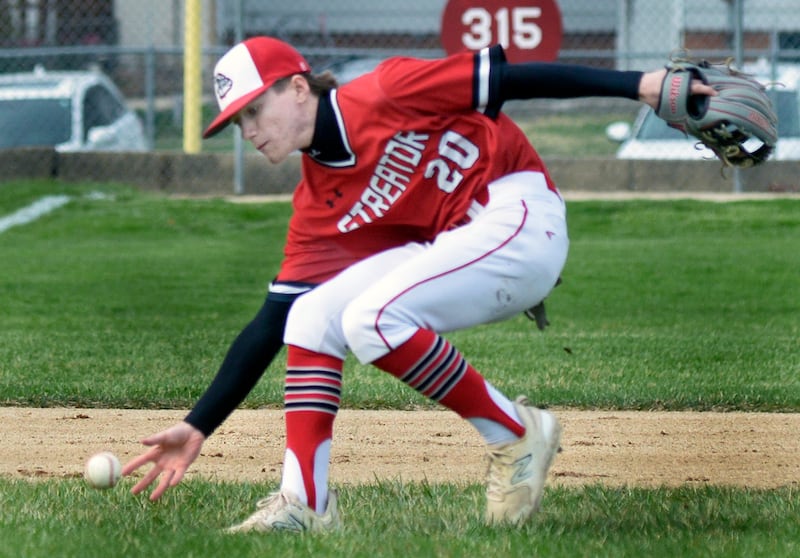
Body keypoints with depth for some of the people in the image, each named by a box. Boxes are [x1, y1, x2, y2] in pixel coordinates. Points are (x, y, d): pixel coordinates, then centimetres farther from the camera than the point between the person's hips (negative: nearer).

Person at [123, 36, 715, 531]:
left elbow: (509, 80, -11)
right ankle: (305, 503, -9)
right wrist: (198, 427, 4)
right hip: (451, 247, 8)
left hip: (522, 216, -8)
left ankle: (515, 433, -11)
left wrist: (638, 84, -17)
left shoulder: (384, 95, -12)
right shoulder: (316, 209, 7)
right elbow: (274, 325, 8)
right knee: (311, 317, -6)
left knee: (372, 318, -25)